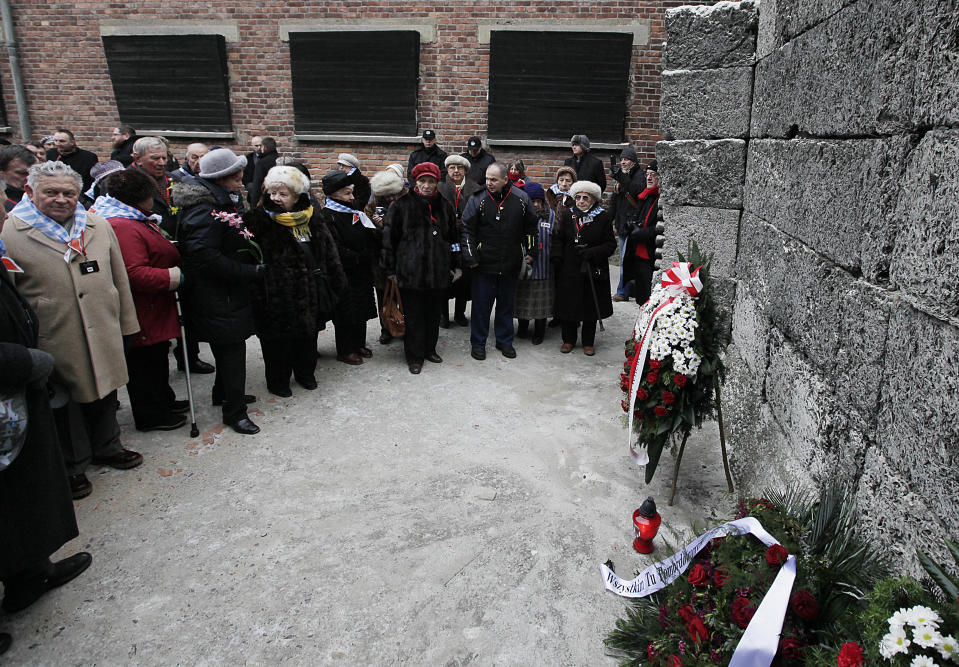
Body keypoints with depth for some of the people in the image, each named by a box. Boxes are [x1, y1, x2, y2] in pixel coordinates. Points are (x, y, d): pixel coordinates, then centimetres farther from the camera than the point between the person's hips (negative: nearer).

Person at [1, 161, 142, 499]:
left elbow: (119, 278, 11)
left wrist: (125, 323, 10)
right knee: (63, 403, 11)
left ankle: (107, 446, 41)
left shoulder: (99, 227, 6)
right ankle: (72, 465, 29)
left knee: (104, 394, 18)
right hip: (54, 341, -4)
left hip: (104, 334, 4)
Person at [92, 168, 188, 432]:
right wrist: (174, 276, -22)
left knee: (157, 357, 24)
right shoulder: (122, 228, -24)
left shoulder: (134, 220, 11)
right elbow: (135, 274, -30)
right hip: (143, 313, -11)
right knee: (145, 360, 4)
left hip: (153, 309, 11)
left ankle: (163, 400, 40)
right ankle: (151, 415, 18)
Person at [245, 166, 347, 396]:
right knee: (277, 339, 6)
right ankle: (278, 381, 25)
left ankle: (305, 373, 38)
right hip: (277, 297, -4)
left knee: (308, 335, 18)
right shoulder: (259, 220, -8)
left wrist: (338, 282, 13)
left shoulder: (312, 219, 5)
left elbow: (329, 253, 12)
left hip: (310, 294, 5)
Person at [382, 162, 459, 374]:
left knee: (434, 313, 14)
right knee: (413, 316, 2)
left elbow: (453, 237, 18)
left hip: (438, 273, 4)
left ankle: (430, 349, 31)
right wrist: (390, 269, -4)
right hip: (411, 272, -4)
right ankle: (414, 356, 15)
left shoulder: (444, 206, 10)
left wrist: (456, 266, 16)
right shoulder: (402, 205, -2)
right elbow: (389, 238, -2)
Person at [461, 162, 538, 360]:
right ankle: (478, 343, 19)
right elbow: (467, 230, -5)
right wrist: (470, 257, -9)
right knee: (481, 305, 5)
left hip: (511, 264, 2)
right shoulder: (478, 199, -7)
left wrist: (530, 251, 10)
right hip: (484, 263, -2)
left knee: (506, 304, 14)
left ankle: (504, 341, 29)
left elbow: (530, 227, 12)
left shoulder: (521, 199, -1)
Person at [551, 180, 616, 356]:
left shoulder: (602, 218, -3)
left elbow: (611, 245, -2)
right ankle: (568, 340, 23)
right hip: (569, 270, 2)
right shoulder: (567, 216, 4)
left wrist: (592, 253, -16)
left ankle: (588, 342, 21)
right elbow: (558, 238, 10)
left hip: (593, 271, -1)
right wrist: (557, 257, -6)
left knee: (590, 307, 6)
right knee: (568, 305, 7)